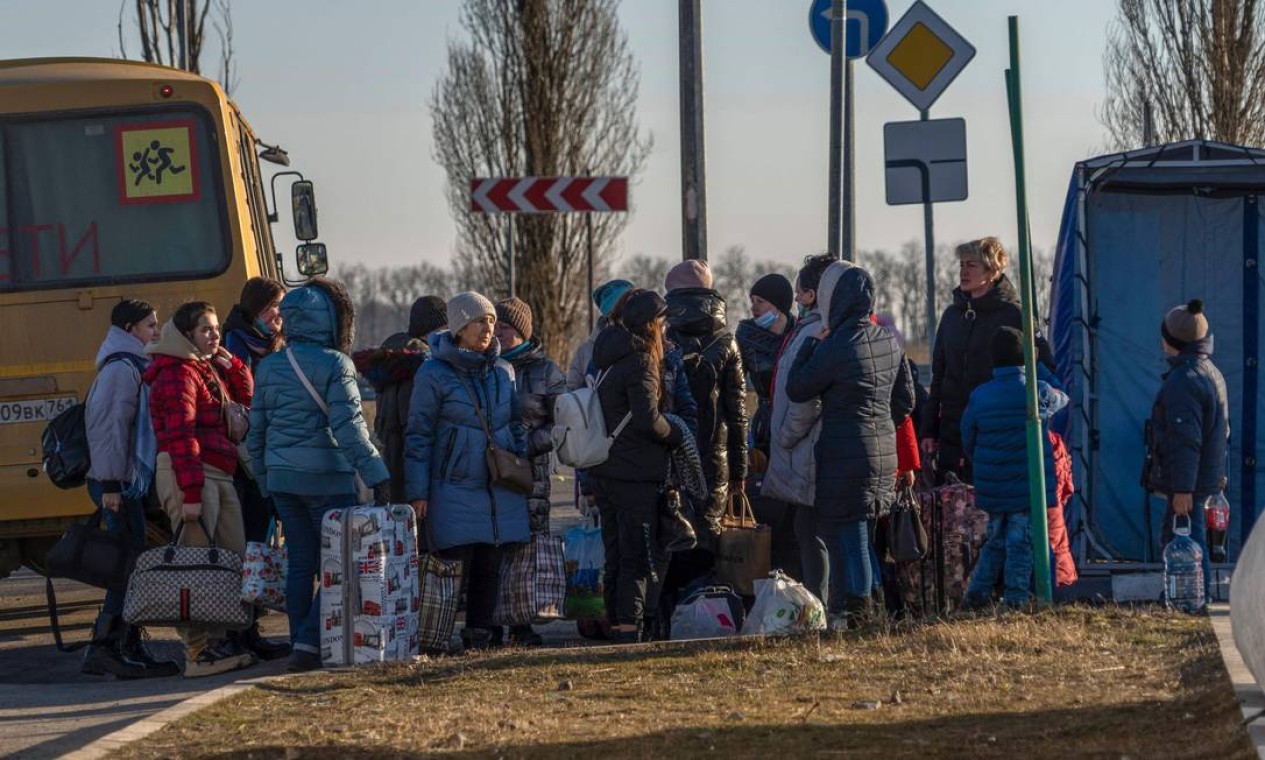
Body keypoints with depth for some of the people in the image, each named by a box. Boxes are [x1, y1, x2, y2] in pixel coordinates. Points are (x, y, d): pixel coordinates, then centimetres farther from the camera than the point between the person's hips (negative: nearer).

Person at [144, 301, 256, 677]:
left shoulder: (209, 370, 20)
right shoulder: (178, 373, -11)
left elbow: (246, 396, 23)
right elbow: (181, 437, -18)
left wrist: (230, 363, 8)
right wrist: (191, 493, -23)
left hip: (219, 476, 10)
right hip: (188, 476, -10)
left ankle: (218, 641, 16)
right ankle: (198, 653, -12)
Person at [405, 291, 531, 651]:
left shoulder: (503, 371, 10)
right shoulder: (433, 374, -6)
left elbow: (516, 424, 20)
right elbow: (419, 435, -4)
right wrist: (417, 491, -7)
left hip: (500, 486, 5)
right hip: (455, 485, -5)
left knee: (490, 565, 5)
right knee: (456, 565, -8)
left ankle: (481, 631, 12)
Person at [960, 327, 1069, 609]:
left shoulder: (978, 396, -1)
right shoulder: (1038, 392, -7)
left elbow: (968, 444, 8)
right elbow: (1062, 400, 17)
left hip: (992, 488, 3)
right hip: (1029, 487, -3)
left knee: (995, 541, 17)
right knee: (1021, 542, 1)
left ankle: (976, 595, 17)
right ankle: (1016, 599, 0)